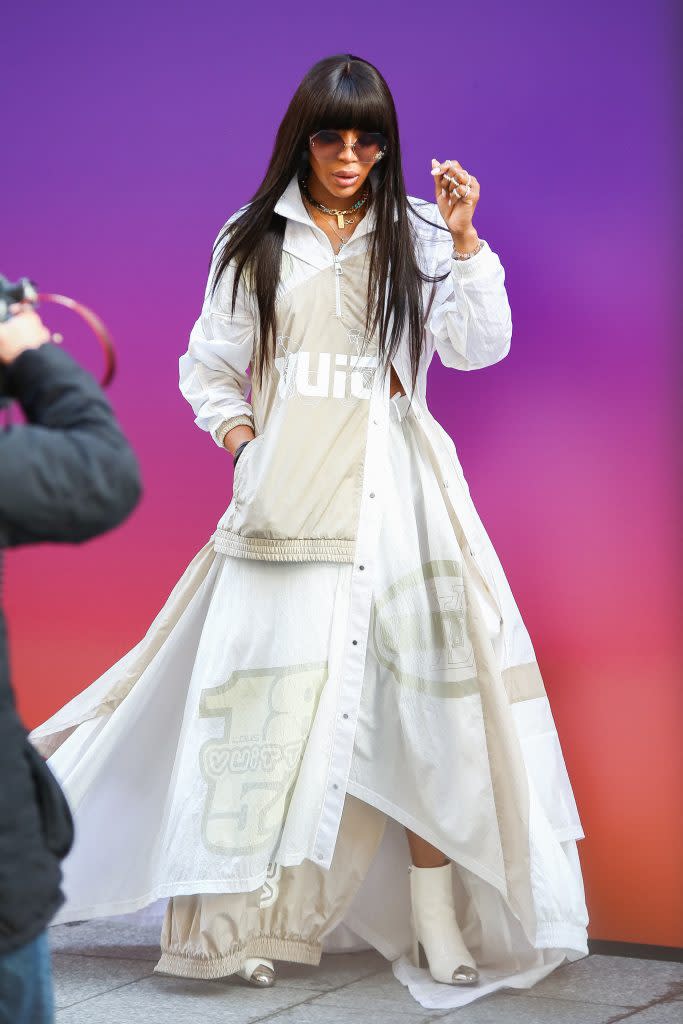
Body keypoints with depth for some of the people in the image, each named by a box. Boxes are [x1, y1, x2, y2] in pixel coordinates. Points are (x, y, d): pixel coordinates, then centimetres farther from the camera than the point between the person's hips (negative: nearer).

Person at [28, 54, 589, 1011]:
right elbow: (207, 367, 16)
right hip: (288, 497, 0)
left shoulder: (417, 235, 7)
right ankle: (235, 922, 4)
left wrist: (465, 241, -14)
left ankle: (438, 926, 0)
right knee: (273, 692, -2)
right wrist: (237, 431, -1)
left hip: (395, 492, 0)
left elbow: (478, 347, -4)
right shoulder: (254, 241, 10)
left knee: (419, 693, -5)